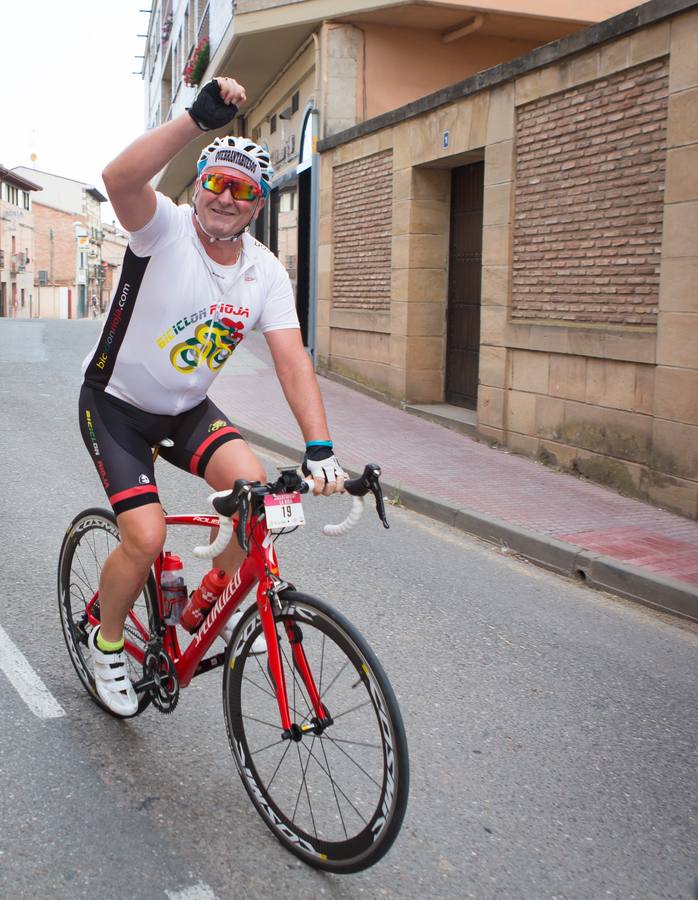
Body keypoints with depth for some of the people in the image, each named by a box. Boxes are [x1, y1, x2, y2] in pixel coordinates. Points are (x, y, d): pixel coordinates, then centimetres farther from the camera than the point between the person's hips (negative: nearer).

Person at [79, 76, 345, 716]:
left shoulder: (267, 272, -7)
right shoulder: (166, 229, -18)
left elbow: (292, 360, -17)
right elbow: (120, 179, -41)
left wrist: (320, 449, -29)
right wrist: (200, 117, -47)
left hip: (188, 409, 4)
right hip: (117, 404, -4)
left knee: (253, 486, -22)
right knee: (147, 538, -16)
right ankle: (107, 640, 16)